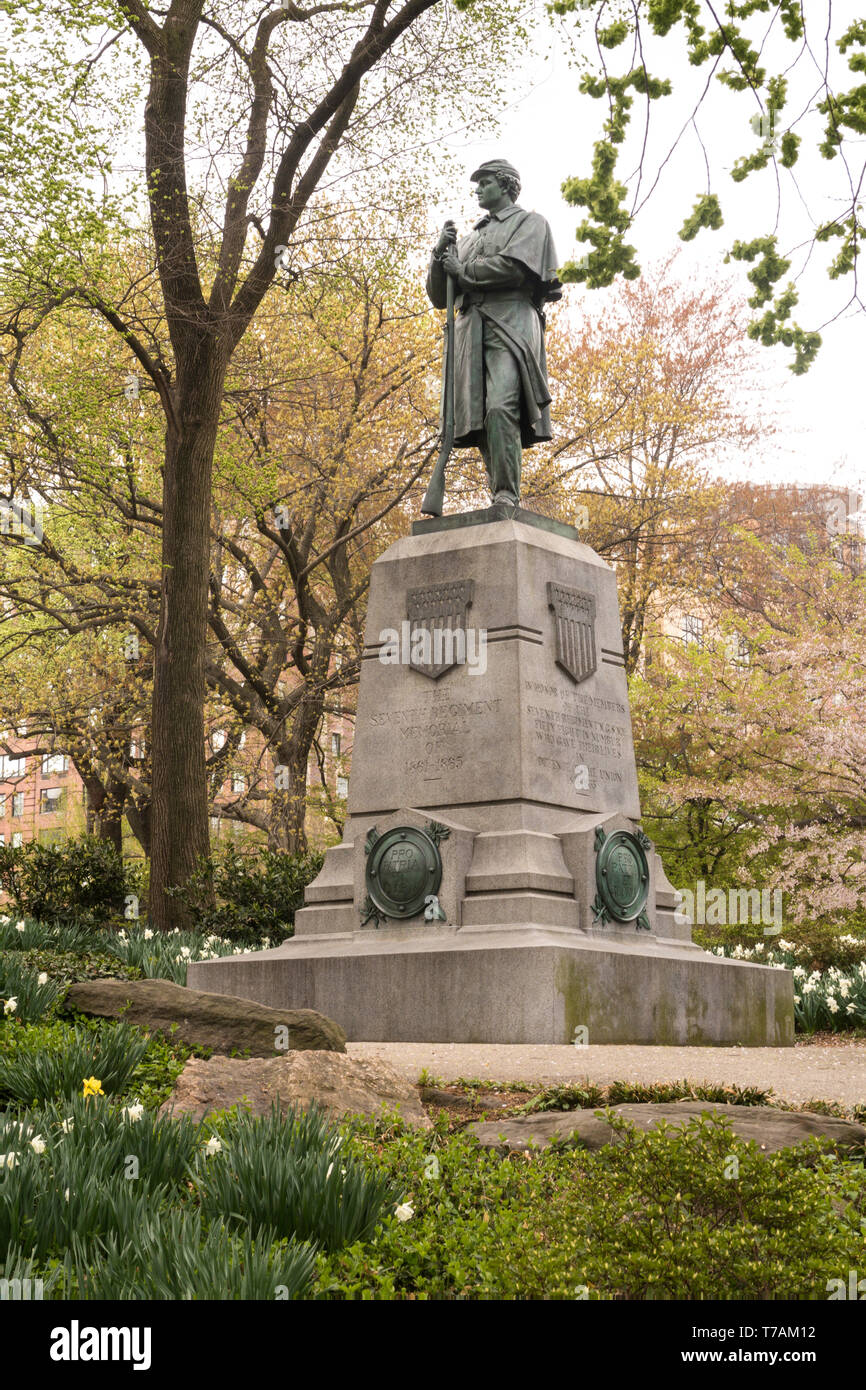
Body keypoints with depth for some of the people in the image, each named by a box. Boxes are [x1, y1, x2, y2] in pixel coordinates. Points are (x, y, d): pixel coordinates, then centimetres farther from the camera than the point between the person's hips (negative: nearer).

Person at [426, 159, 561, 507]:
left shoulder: (529, 222, 16)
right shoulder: (469, 239, 33)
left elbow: (515, 266, -6)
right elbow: (438, 296, 26)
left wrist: (463, 271, 3)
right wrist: (441, 254, 9)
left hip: (510, 321, -6)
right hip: (470, 330, 6)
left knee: (500, 407, -24)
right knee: (479, 415, -8)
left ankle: (507, 497, -30)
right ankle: (502, 505, -11)